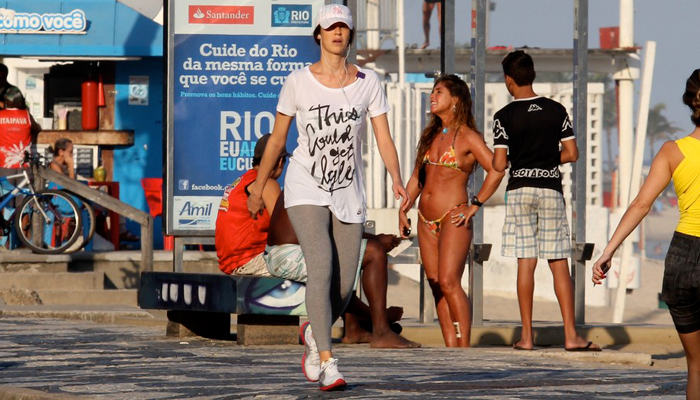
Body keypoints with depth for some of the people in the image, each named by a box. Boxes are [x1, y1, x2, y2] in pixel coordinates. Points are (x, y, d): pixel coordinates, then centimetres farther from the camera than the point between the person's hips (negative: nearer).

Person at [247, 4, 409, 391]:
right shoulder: (298, 82, -3)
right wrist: (258, 187, 9)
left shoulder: (368, 82, 1)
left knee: (344, 286, 3)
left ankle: (313, 333, 35)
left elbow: (384, 139, -3)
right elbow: (277, 139, 6)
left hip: (348, 193, 3)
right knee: (322, 268, -20)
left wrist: (397, 180, -19)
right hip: (306, 190, -3)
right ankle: (327, 362, -20)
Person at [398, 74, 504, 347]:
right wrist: (403, 210, 12)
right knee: (436, 287, 3)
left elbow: (496, 170, -14)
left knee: (448, 282, -17)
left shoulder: (468, 137, -5)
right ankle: (451, 349, 4)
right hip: (427, 221, 7)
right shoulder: (430, 135, 16)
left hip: (453, 218, -7)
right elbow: (417, 176, 21)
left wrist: (475, 205, -14)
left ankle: (464, 348, -15)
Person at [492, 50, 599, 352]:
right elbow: (571, 154, 3)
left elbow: (499, 165, -9)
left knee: (525, 264, 2)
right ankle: (571, 335, -3)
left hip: (520, 189, -1)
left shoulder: (505, 116, -6)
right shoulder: (556, 110, 2)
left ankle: (526, 336, 1)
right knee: (559, 264, 2)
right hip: (551, 188, 1)